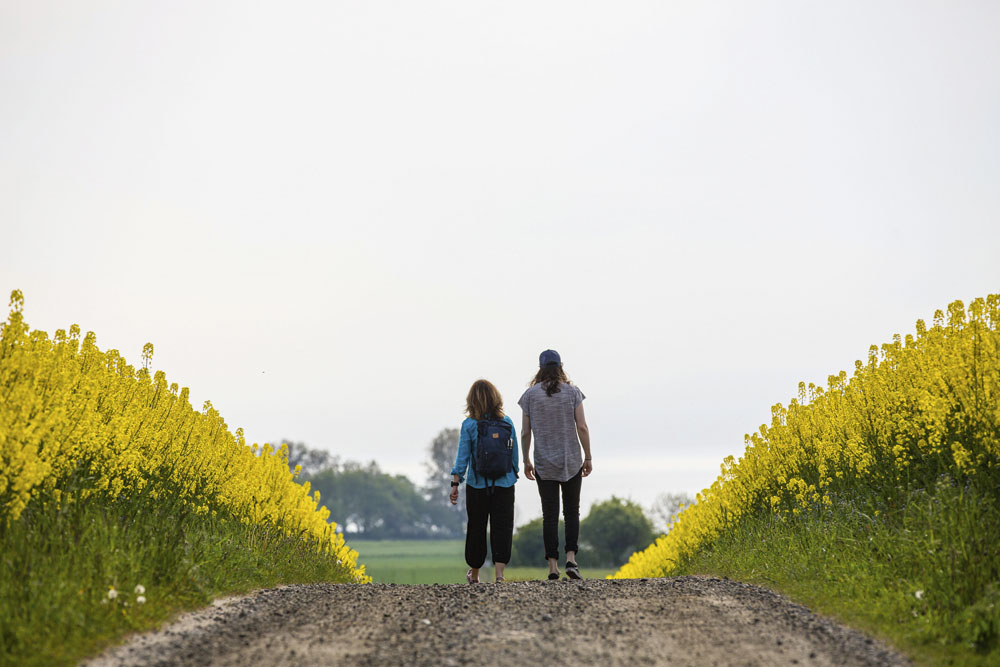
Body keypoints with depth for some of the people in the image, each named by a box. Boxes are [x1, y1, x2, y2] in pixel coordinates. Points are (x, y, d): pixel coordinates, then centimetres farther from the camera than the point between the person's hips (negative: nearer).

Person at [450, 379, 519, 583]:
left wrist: (455, 483, -4)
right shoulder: (507, 422, -1)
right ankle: (499, 571, -12)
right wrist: (513, 474, 19)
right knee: (502, 526, 1)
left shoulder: (469, 425, -6)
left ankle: (474, 573, 25)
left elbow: (462, 456, -7)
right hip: (504, 483, 0)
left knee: (476, 528, 12)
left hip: (477, 484, 0)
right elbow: (514, 454, 5)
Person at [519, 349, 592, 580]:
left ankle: (553, 566, 0)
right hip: (571, 461, 0)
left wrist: (526, 461, 10)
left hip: (544, 464, 0)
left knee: (550, 515, 4)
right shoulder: (572, 392, -2)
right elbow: (582, 427, -6)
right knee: (572, 512, 9)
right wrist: (588, 457, 2)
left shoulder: (530, 395, -1)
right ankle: (571, 558, -8)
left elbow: (525, 432, -1)